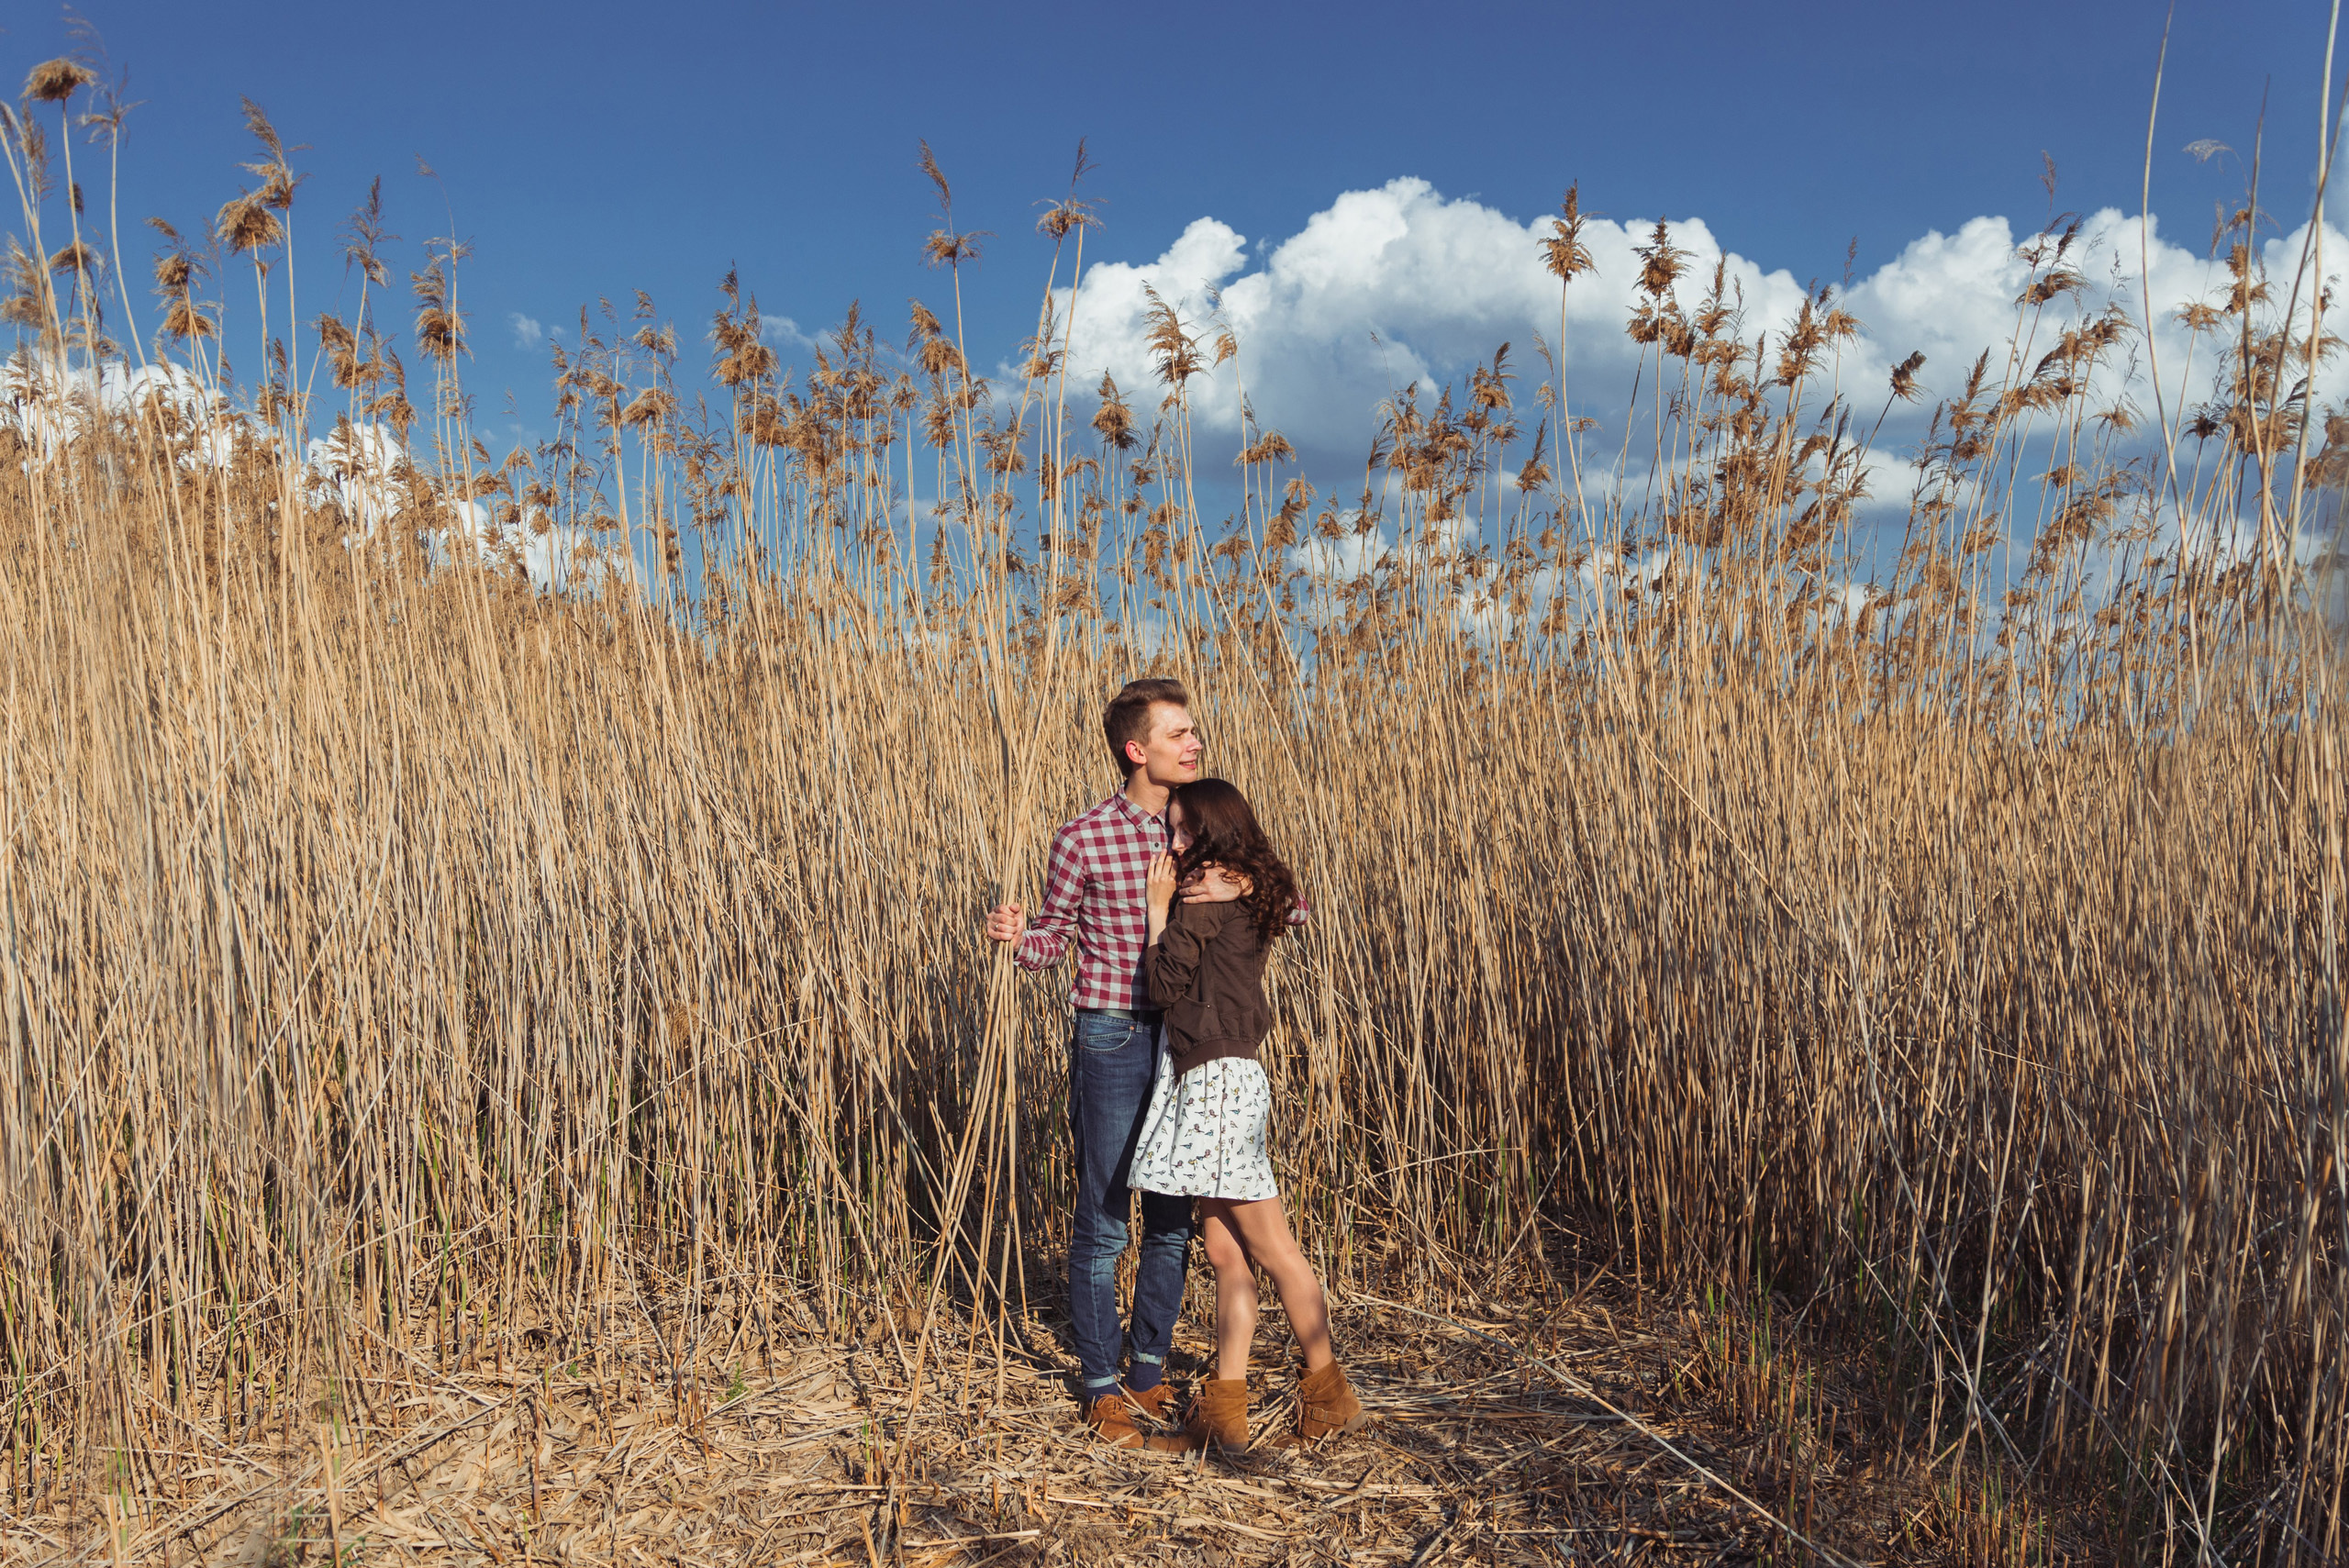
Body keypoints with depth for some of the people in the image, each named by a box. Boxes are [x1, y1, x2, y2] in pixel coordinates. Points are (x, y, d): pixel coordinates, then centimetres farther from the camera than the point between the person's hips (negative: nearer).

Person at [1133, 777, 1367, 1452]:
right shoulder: (1253, 893, 14)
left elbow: (1165, 983, -10)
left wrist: (1160, 906, -1)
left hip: (1215, 1078, -10)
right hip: (1220, 1075, 10)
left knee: (1272, 1248, 0)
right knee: (1226, 1251, 9)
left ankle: (1328, 1392, 11)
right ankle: (1224, 1404, 13)